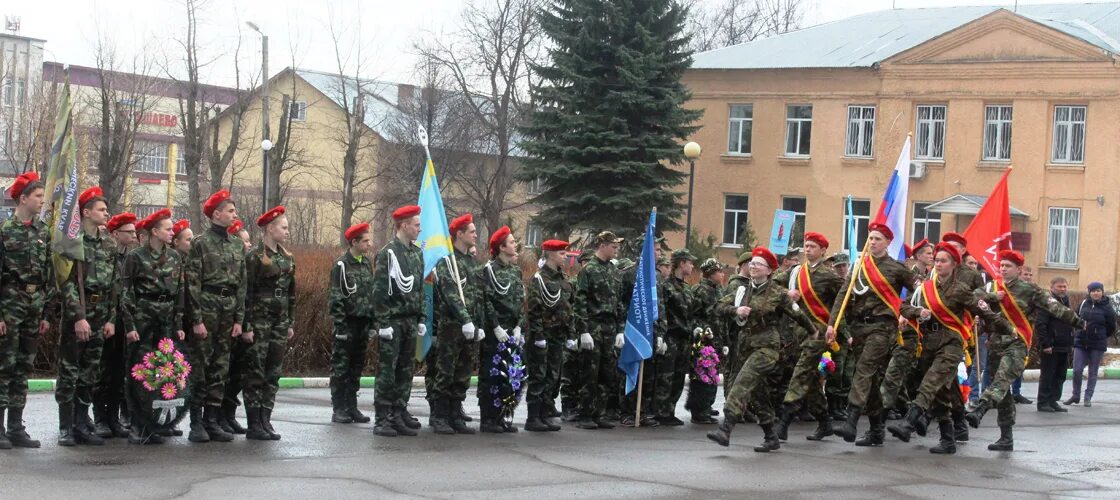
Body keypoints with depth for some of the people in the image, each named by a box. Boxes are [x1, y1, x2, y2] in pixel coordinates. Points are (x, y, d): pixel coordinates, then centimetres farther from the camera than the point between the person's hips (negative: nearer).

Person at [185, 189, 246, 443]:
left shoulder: (237, 245, 13)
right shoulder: (201, 243, -4)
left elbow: (242, 284, 12)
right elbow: (193, 283, -8)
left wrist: (239, 319, 5)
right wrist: (197, 319, -13)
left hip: (229, 311, 6)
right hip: (207, 307, -6)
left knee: (221, 370, 7)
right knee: (200, 369, -3)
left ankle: (212, 421, 12)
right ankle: (197, 424, 2)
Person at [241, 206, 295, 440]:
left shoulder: (287, 258, 12)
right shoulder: (254, 257, -8)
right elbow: (246, 293, -11)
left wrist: (290, 324, 13)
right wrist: (246, 326, -14)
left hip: (280, 322, 7)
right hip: (259, 321, -7)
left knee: (274, 373, 7)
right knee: (255, 373, -2)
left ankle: (265, 421, 12)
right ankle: (254, 425, 1)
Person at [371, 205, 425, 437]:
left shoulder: (417, 253, 12)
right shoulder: (388, 253, -10)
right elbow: (379, 291, -13)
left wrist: (421, 319, 13)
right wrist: (383, 322, -16)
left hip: (410, 321, 7)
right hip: (393, 321, -7)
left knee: (405, 371, 10)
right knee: (387, 372, -4)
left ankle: (399, 414, 17)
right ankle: (382, 420, -2)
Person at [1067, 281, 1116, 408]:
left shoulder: (1107, 308, -5)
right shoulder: (1083, 304, 3)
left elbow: (1111, 328, 3)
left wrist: (1100, 336, 8)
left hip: (1097, 345, -2)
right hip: (1080, 343, 2)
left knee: (1093, 372, 5)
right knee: (1077, 370, -3)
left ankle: (1088, 398, 13)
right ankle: (1076, 395, 13)